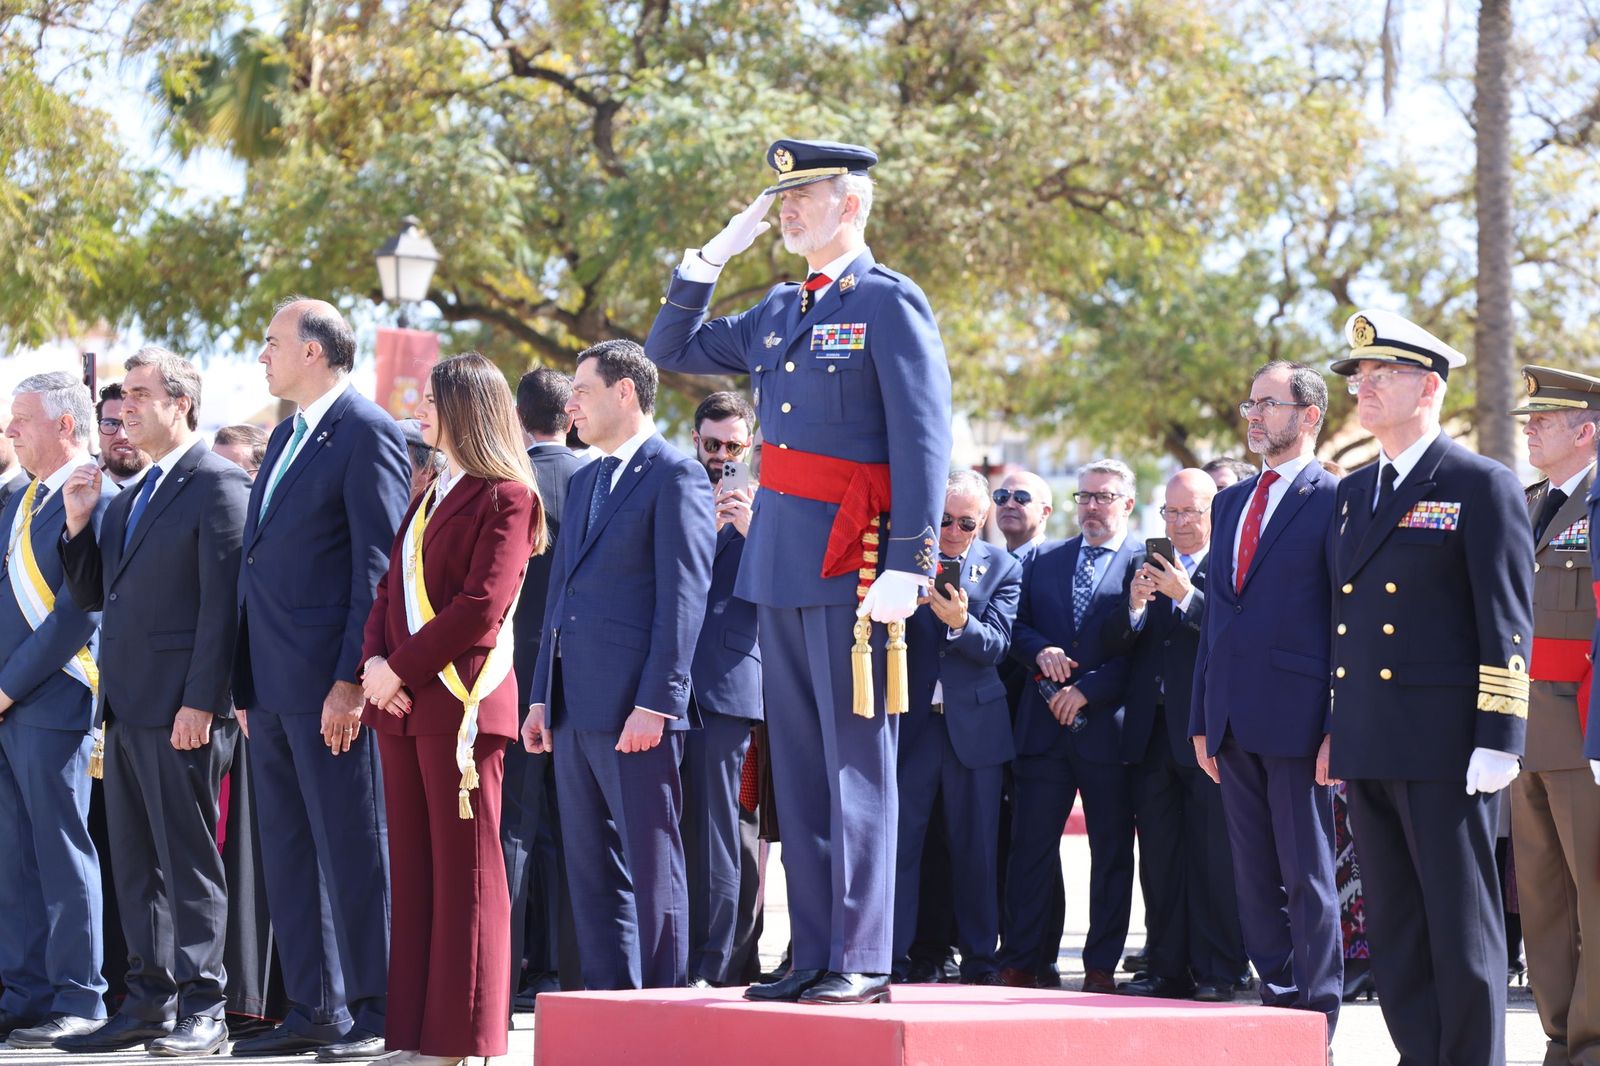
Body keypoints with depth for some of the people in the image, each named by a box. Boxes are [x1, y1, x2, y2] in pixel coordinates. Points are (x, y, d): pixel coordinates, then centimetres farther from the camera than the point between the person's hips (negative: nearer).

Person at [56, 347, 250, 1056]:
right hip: (127, 706, 9)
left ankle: (202, 1010, 0)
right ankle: (148, 1003, 17)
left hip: (181, 710, -9)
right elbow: (92, 595, 21)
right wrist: (79, 523, 5)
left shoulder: (218, 486, -9)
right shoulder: (129, 497, 18)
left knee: (189, 862, -4)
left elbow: (222, 602, -15)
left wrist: (201, 703, -20)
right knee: (136, 864, 11)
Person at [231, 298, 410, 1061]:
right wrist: (247, 683, 16)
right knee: (287, 850, 11)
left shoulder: (367, 433, -9)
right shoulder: (287, 436, 18)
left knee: (351, 847, -4)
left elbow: (378, 566, -15)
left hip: (328, 682, -9)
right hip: (273, 683, 9)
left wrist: (352, 680, -19)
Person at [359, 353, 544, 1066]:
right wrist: (375, 664, -1)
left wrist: (401, 668, -15)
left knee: (464, 870, -4)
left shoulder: (506, 497, -7)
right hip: (400, 704, 8)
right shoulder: (430, 495, 21)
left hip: (460, 703, -8)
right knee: (412, 869, 8)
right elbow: (393, 590, 17)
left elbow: (481, 607, -15)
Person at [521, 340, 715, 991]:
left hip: (636, 711, -9)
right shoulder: (584, 481, 21)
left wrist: (655, 703, -18)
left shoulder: (675, 476, -6)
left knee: (651, 865, -5)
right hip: (578, 711, 9)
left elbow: (683, 596, -13)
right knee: (591, 869, 10)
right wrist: (542, 697, 17)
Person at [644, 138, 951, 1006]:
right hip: (778, 561, 8)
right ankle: (813, 955, 14)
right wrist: (711, 256, 12)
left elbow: (924, 443, -12)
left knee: (855, 762, -4)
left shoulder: (890, 304, -6)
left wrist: (905, 569, -18)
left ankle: (862, 959, -1)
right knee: (798, 764, 9)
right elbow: (670, 352, 24)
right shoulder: (778, 311, 16)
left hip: (851, 560, -8)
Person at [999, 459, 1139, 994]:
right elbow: (1017, 627, 14)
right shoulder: (1043, 561, 16)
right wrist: (1040, 650, -7)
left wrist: (1087, 689, -13)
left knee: (1112, 852, 3)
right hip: (1044, 728, 3)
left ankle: (1101, 966, 9)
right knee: (1031, 846, 0)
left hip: (1108, 725, -3)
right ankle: (1021, 963, 2)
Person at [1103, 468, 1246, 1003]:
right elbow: (1116, 643, 9)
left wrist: (1186, 596, -23)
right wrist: (1135, 605, -10)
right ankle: (1166, 969, 13)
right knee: (1158, 859, 8)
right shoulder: (1147, 567, 16)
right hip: (1152, 732, 6)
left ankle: (1216, 973, 2)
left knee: (1213, 858, -3)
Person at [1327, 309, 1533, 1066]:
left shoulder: (1482, 486, -5)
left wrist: (1498, 742, -15)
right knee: (1393, 928, 9)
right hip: (1368, 749, 7)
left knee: (1461, 924, -3)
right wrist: (1335, 733, 16)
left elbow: (1507, 624, -10)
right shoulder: (1353, 492, 17)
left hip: (1442, 748, -7)